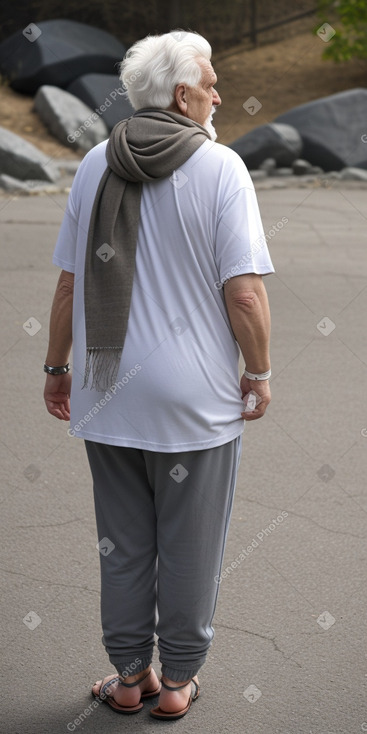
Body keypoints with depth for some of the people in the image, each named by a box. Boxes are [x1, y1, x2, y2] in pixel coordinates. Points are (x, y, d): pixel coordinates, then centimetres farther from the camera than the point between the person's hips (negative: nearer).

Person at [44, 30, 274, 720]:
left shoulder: (94, 166, 3)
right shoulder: (221, 167, -10)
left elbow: (69, 282, 4)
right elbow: (245, 290, -15)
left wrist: (57, 366, 14)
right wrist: (260, 373, -2)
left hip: (109, 394, 4)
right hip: (198, 398, -4)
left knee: (123, 543, 14)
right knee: (189, 546, 10)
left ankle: (130, 676, 25)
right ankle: (176, 681, 21)